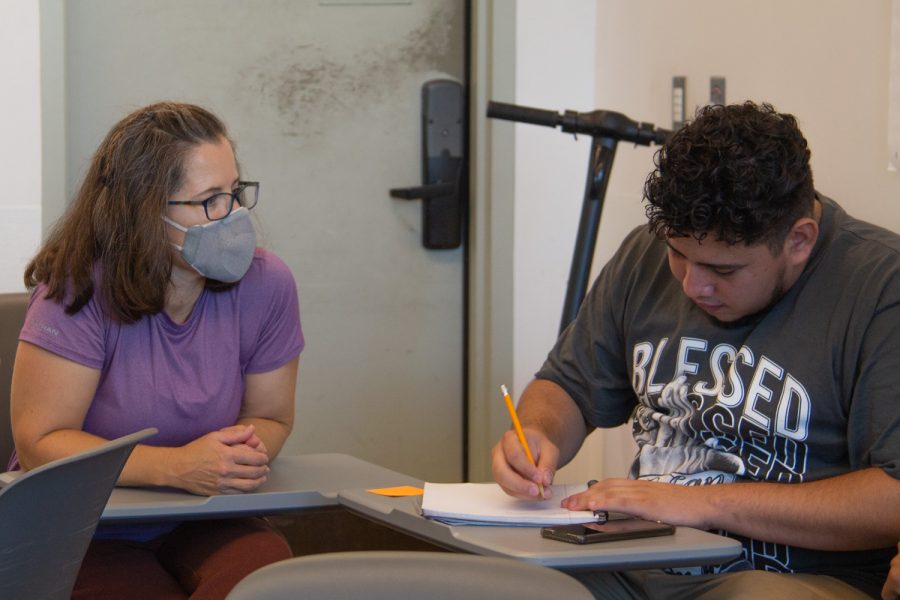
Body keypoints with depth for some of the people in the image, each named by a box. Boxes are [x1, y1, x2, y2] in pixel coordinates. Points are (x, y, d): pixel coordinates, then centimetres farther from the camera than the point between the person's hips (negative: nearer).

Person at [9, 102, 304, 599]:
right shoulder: (80, 289, -14)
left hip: (200, 523, 3)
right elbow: (39, 442, -16)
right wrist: (177, 466, -27)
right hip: (83, 533, -3)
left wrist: (247, 450, -15)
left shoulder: (265, 284, -3)